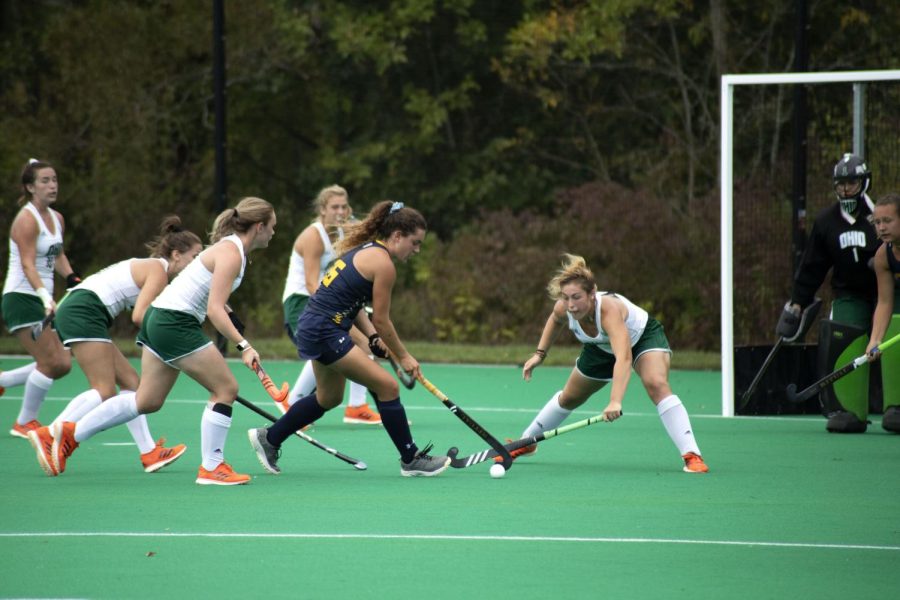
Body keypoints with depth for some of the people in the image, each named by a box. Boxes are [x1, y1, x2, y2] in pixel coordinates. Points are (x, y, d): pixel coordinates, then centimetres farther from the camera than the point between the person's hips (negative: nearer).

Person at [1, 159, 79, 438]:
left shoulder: (57, 218, 11)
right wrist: (46, 297, -35)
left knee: (62, 365, 3)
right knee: (49, 362, -11)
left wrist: (73, 279, 8)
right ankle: (25, 423, 3)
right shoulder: (27, 219, -15)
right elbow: (28, 265, -23)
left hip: (42, 301, 9)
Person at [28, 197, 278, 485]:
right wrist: (243, 346, -29)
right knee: (226, 389, -5)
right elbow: (215, 310, -22)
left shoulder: (231, 248, 15)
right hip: (176, 323, -10)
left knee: (147, 401, 13)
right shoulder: (231, 253, -15)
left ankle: (70, 433, 17)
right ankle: (211, 468, 0)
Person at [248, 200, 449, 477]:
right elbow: (381, 320, -10)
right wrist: (403, 357, 1)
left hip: (312, 326, 10)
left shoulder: (365, 249, 13)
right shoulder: (383, 263, -15)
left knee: (329, 398, 27)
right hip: (325, 332, -10)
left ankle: (269, 438, 38)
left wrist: (373, 336, 4)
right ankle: (411, 459, -1)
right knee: (387, 386, -8)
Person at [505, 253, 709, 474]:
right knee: (569, 398, 17)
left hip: (645, 336, -6)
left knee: (657, 385, -33)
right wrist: (540, 353, -3)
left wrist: (615, 402, -71)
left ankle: (691, 455, -34)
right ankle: (526, 443, 41)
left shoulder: (609, 309, -46)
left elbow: (624, 358, -59)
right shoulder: (563, 309, -27)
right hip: (602, 347, 6)